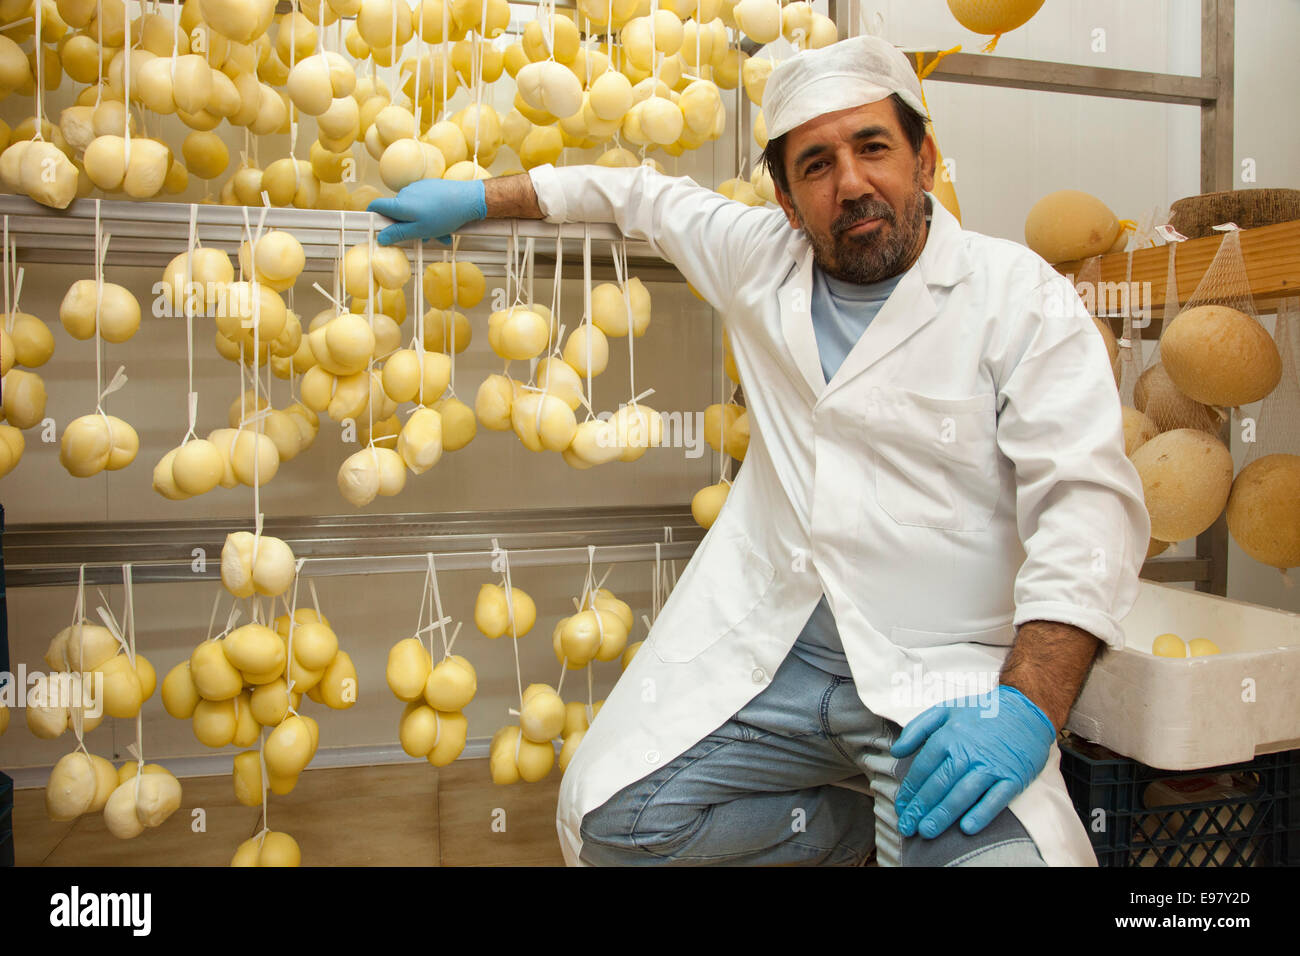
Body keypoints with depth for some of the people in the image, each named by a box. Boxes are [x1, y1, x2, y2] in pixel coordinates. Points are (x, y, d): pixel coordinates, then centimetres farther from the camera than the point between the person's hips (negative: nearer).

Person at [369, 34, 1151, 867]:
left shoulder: (1022, 298, -4)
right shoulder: (760, 259, 8)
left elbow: (1089, 498, -11)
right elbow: (645, 196, 25)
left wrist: (1030, 705, -23)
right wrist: (478, 199, 29)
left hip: (942, 677, -3)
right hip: (766, 650, 4)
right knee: (604, 821, -9)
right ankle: (858, 822, 12)